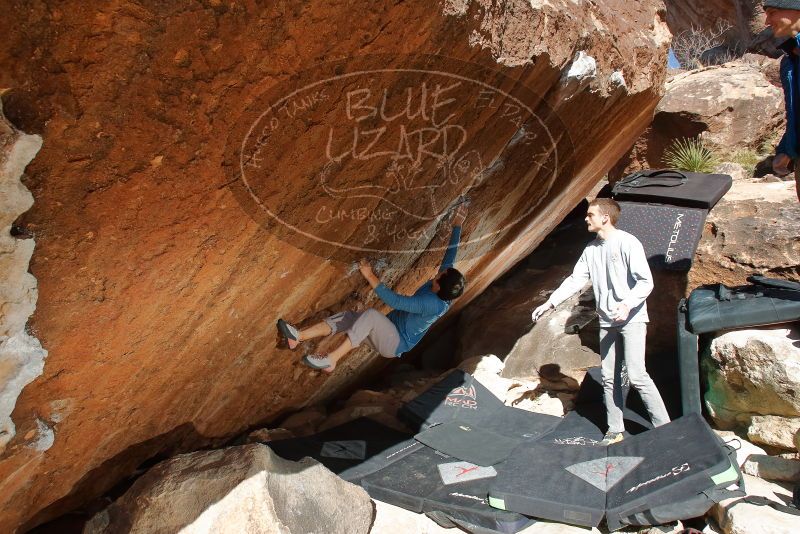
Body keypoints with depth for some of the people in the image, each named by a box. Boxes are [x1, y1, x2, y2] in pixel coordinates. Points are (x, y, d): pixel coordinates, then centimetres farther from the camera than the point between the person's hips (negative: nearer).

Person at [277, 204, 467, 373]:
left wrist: (370, 276, -30)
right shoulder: (443, 294, -4)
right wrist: (456, 227, 12)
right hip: (390, 331, 9)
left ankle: (331, 360, -34)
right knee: (349, 316, -13)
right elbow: (450, 257, 7)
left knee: (371, 314, -35)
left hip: (396, 345, -9)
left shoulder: (432, 304, -29)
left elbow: (395, 301, -34)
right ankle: (298, 336, -21)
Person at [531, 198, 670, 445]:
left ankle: (663, 425, 1)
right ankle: (615, 429, 18)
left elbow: (646, 282, -14)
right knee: (609, 378, 8)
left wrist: (627, 305, -29)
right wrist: (550, 303, 4)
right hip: (607, 322, 6)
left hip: (632, 318, -6)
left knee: (636, 374, -13)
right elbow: (575, 280, 9)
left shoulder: (627, 243, -11)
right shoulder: (591, 249, 8)